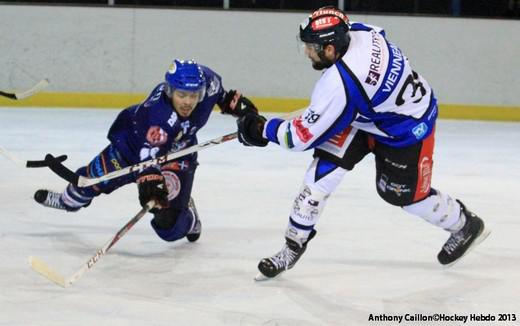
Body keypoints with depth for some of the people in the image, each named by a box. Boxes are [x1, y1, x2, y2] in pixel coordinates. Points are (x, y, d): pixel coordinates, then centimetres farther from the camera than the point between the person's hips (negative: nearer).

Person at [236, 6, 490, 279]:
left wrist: (262, 129, -14)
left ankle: (464, 225, 34)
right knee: (324, 167, -5)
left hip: (406, 131, -9)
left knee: (403, 194, 6)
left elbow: (305, 136, -27)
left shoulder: (339, 85, -38)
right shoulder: (359, 32, -17)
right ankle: (293, 244, 1)